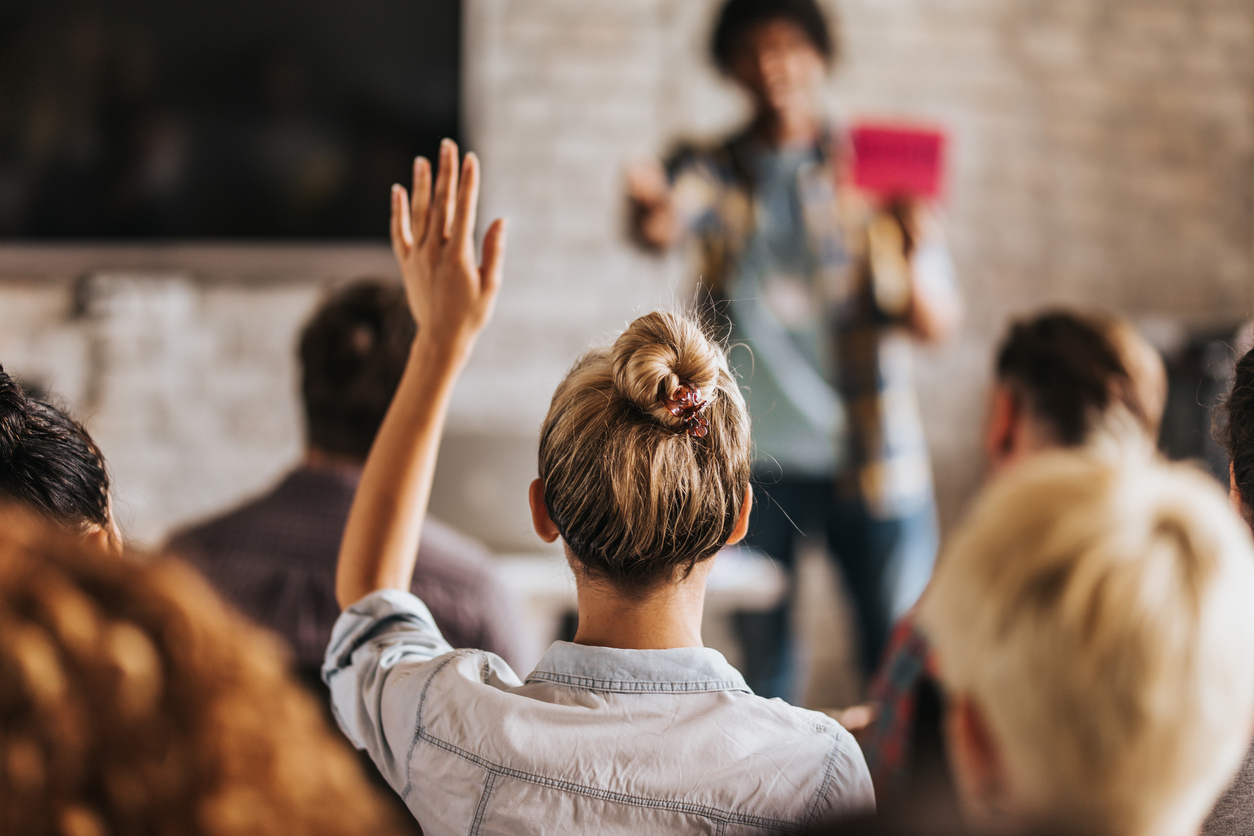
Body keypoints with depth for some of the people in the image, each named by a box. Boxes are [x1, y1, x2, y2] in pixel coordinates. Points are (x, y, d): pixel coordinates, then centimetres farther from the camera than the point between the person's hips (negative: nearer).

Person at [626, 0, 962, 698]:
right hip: (751, 458, 1)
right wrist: (652, 212, -45)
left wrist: (913, 259, -25)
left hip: (870, 459, 0)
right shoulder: (714, 170, 4)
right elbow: (666, 224, -21)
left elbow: (939, 327, -3)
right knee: (761, 661, 5)